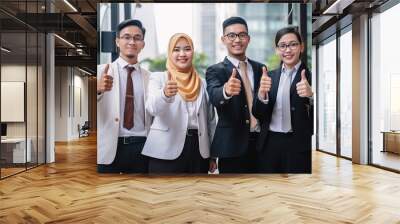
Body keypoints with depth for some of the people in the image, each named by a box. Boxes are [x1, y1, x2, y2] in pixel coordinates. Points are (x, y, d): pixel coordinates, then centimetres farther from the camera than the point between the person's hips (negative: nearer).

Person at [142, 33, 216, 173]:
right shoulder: (158, 78, 1)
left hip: (198, 149, 3)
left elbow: (210, 120, 13)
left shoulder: (203, 84, 11)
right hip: (167, 152, -3)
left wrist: (212, 154, 10)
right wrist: (165, 94, -37)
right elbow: (152, 108, -17)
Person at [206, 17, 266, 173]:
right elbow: (214, 96, -25)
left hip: (262, 142, 4)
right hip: (232, 145, -4)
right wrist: (226, 90, -44)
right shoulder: (215, 71, -5)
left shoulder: (260, 68, 8)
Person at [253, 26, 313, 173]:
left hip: (299, 146, -3)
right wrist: (262, 94, -17)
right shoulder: (270, 76, 7)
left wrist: (311, 95, -28)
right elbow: (258, 114, 2)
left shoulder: (309, 75, -3)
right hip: (269, 144, 3)